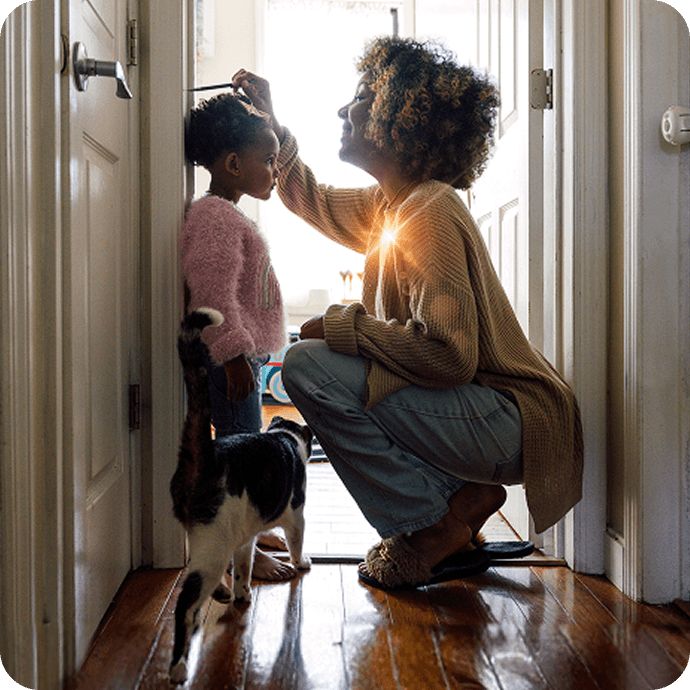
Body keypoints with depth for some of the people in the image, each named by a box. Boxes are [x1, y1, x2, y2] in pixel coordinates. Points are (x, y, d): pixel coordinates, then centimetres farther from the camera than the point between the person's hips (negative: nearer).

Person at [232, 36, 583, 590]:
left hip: (508, 423, -10)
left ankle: (433, 529, -4)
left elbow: (448, 354, -28)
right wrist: (268, 120, 21)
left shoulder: (429, 215, -19)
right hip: (494, 419, 10)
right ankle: (462, 497, 13)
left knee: (308, 367, -17)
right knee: (324, 364, 23)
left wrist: (343, 326, -16)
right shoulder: (389, 205, 11)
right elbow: (312, 199, 29)